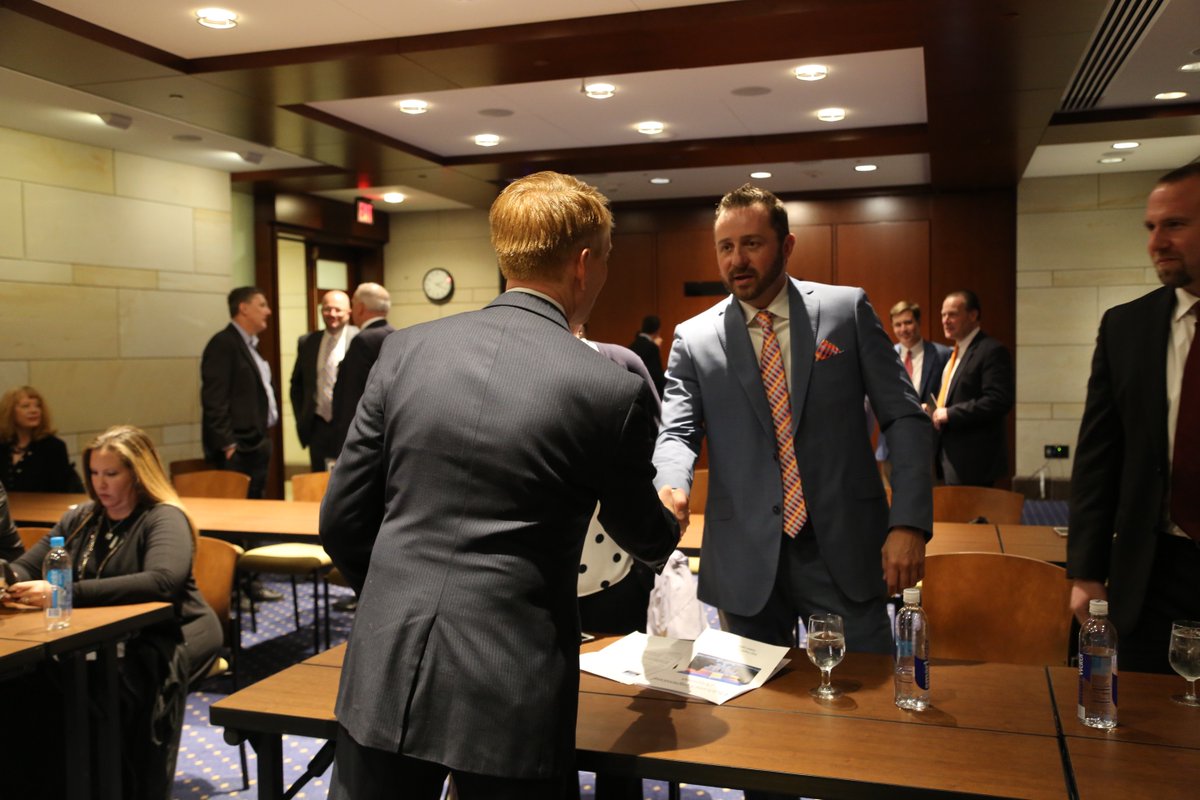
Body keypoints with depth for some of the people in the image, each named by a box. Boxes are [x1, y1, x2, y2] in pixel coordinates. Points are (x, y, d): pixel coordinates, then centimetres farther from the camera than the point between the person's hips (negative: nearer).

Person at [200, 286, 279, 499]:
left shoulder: (249, 345, 17)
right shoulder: (223, 343, -11)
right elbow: (214, 400, -16)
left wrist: (264, 438, 15)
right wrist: (228, 445, -19)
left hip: (257, 444, 9)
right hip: (239, 449, -9)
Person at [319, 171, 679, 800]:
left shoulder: (406, 349, -1)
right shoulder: (612, 390, -9)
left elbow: (341, 521, 4)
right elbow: (645, 539, 8)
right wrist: (669, 522, 32)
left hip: (384, 674, 3)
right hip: (508, 699, -2)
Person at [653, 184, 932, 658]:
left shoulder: (847, 310, 1)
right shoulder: (693, 338, 3)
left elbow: (904, 417, 1)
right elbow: (676, 432, -3)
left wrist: (909, 523, -9)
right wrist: (671, 487, -27)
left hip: (844, 551, 0)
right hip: (746, 561, 1)